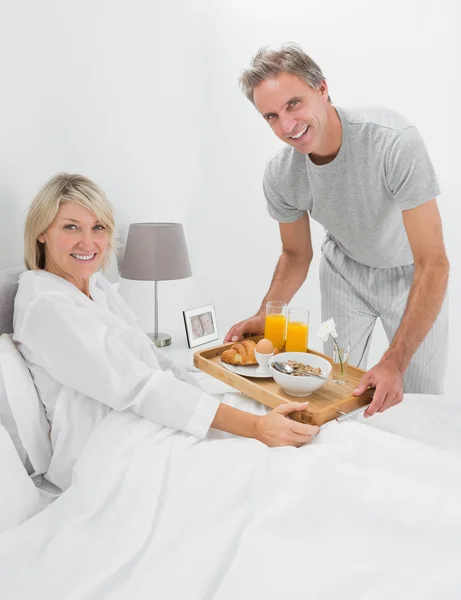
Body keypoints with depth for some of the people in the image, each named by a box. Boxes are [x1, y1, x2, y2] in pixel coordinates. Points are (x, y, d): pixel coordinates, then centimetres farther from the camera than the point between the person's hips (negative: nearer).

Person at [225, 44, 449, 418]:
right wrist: (265, 316, -19)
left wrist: (395, 363, -38)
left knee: (420, 399, 2)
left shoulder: (394, 141, -34)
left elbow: (433, 264, -33)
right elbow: (296, 256, -2)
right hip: (346, 270, 3)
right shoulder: (280, 176, -20)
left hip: (411, 273, -2)